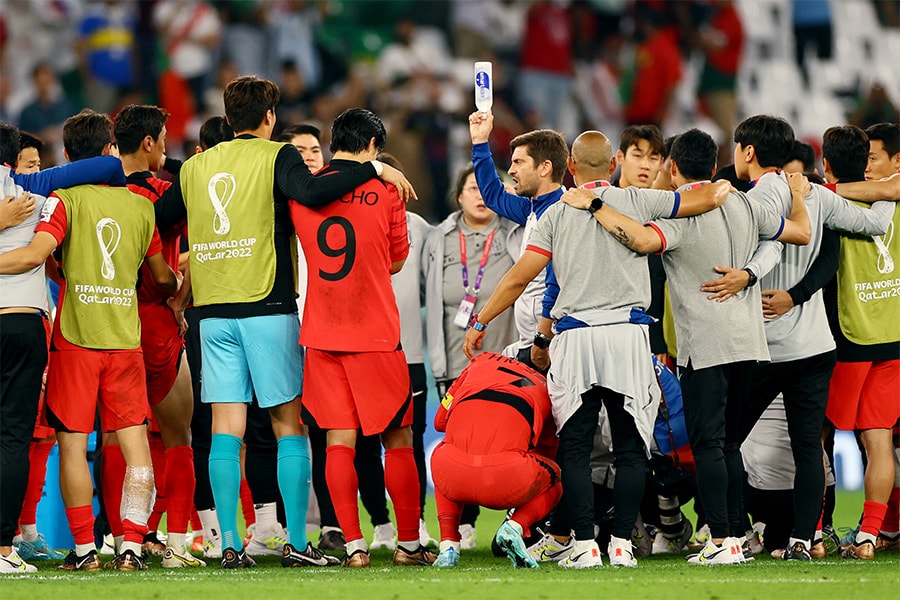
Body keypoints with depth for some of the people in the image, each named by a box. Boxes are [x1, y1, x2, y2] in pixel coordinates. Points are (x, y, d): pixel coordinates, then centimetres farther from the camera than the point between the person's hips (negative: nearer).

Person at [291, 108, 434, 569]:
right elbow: (397, 261, 10)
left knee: (339, 440, 3)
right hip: (375, 335, -2)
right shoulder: (385, 191, -4)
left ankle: (353, 545, -2)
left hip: (321, 335, 3)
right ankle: (409, 543, 10)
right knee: (397, 438, 7)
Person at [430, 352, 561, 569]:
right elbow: (547, 451, 34)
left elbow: (440, 421, 33)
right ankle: (515, 526, 3)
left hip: (454, 477, 2)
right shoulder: (545, 388, 23)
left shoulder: (482, 362, 26)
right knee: (552, 480, 33)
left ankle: (448, 544, 21)